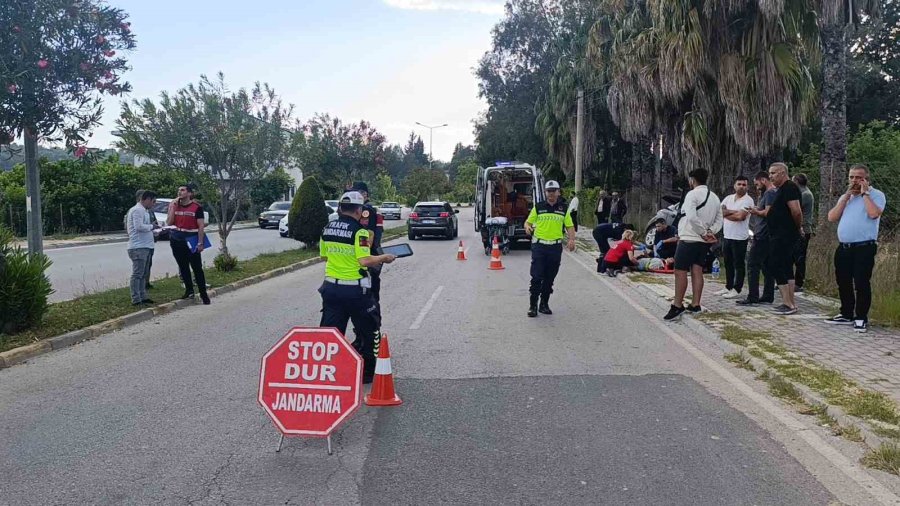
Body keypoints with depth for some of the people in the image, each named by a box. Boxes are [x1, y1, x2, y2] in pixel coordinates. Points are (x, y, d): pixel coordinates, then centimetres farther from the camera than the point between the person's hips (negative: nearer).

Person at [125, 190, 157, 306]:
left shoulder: (143, 211, 21)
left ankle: (143, 297, 22)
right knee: (137, 274, -8)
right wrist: (151, 226, -8)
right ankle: (136, 300, -7)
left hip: (145, 247, 11)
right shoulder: (137, 210, -11)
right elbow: (139, 226, -22)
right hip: (138, 247, -11)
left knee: (143, 274, 15)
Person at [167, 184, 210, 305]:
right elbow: (169, 223, 0)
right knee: (183, 267, 11)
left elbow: (201, 226, -7)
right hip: (177, 241, 4)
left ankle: (203, 294, -1)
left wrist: (200, 243, -13)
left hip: (192, 241, -4)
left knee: (197, 268, -5)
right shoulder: (174, 205, 7)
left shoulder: (196, 207, -5)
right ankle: (189, 291, 22)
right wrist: (172, 208, -8)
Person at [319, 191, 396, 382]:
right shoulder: (359, 231, -15)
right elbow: (365, 261, -22)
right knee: (369, 330, 13)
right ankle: (366, 372, 20)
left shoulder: (327, 229, 5)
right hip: (355, 289, -5)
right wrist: (384, 258, -6)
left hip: (331, 286, 5)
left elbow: (324, 256, 14)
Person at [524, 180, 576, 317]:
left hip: (556, 247, 2)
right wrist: (527, 227, -17)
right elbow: (528, 221, 7)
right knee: (536, 277, -5)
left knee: (549, 278, 9)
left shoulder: (564, 209, 8)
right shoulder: (538, 207, 4)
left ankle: (544, 304, 21)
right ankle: (533, 306, 3)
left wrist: (572, 240, -9)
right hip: (539, 245, -2)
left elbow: (570, 226, 9)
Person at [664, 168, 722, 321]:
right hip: (704, 241, 8)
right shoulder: (715, 197, 14)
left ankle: (677, 307, -6)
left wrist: (703, 233, -14)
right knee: (697, 271, 10)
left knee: (680, 272, -5)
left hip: (689, 238, -8)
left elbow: (692, 217, -23)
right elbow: (719, 220, 12)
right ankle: (695, 305, 11)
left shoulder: (692, 194, -12)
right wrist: (710, 232, -1)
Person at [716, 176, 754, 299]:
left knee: (739, 264, 0)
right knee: (728, 263, 14)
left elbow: (740, 216, -20)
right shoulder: (728, 198, 12)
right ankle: (728, 287, 25)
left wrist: (725, 214, -6)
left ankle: (737, 289, 5)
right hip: (727, 236, 7)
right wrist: (734, 212, -13)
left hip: (740, 237, -7)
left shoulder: (748, 200, -8)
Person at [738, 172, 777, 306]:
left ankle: (752, 297, -9)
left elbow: (768, 212, -22)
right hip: (768, 236, 10)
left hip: (763, 236, -10)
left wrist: (756, 212, -6)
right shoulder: (775, 192, 19)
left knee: (753, 265, -8)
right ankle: (768, 296, 13)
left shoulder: (770, 193, -12)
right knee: (767, 266, 10)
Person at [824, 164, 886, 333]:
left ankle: (861, 318, 5)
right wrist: (847, 196, 0)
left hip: (864, 248, -6)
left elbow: (874, 214, -23)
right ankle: (846, 315, 24)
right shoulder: (845, 197, 17)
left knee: (861, 283, -5)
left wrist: (864, 193, -12)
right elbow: (832, 217, 3)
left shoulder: (876, 195, -2)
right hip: (843, 247, 7)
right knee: (843, 282, 12)